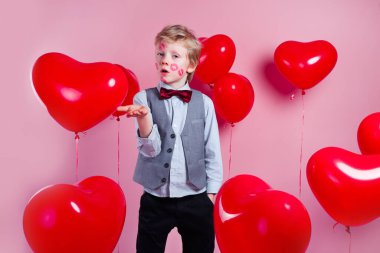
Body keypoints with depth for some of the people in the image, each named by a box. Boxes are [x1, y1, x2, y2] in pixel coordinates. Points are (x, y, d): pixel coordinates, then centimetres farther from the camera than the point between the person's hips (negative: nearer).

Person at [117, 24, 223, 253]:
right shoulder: (144, 98, -5)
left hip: (195, 200, 1)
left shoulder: (204, 103, -4)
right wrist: (144, 116, -30)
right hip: (154, 201, 0)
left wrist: (210, 194, 3)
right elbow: (150, 149, -13)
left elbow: (213, 153, 2)